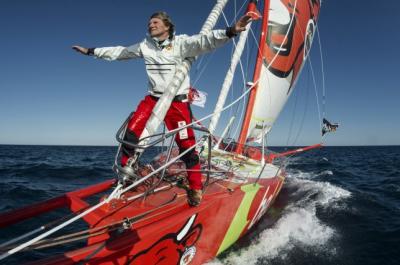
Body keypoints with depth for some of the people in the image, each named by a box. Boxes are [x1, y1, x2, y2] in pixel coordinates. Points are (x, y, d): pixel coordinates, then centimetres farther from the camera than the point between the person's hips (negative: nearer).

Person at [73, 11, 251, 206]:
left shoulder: (181, 43, -5)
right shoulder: (144, 46, 11)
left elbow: (205, 41, -19)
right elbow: (118, 52, 20)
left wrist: (230, 31, -36)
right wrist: (90, 51, 25)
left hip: (177, 101, -4)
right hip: (153, 98, 5)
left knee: (186, 145, -6)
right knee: (130, 132, -7)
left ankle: (196, 189, 8)